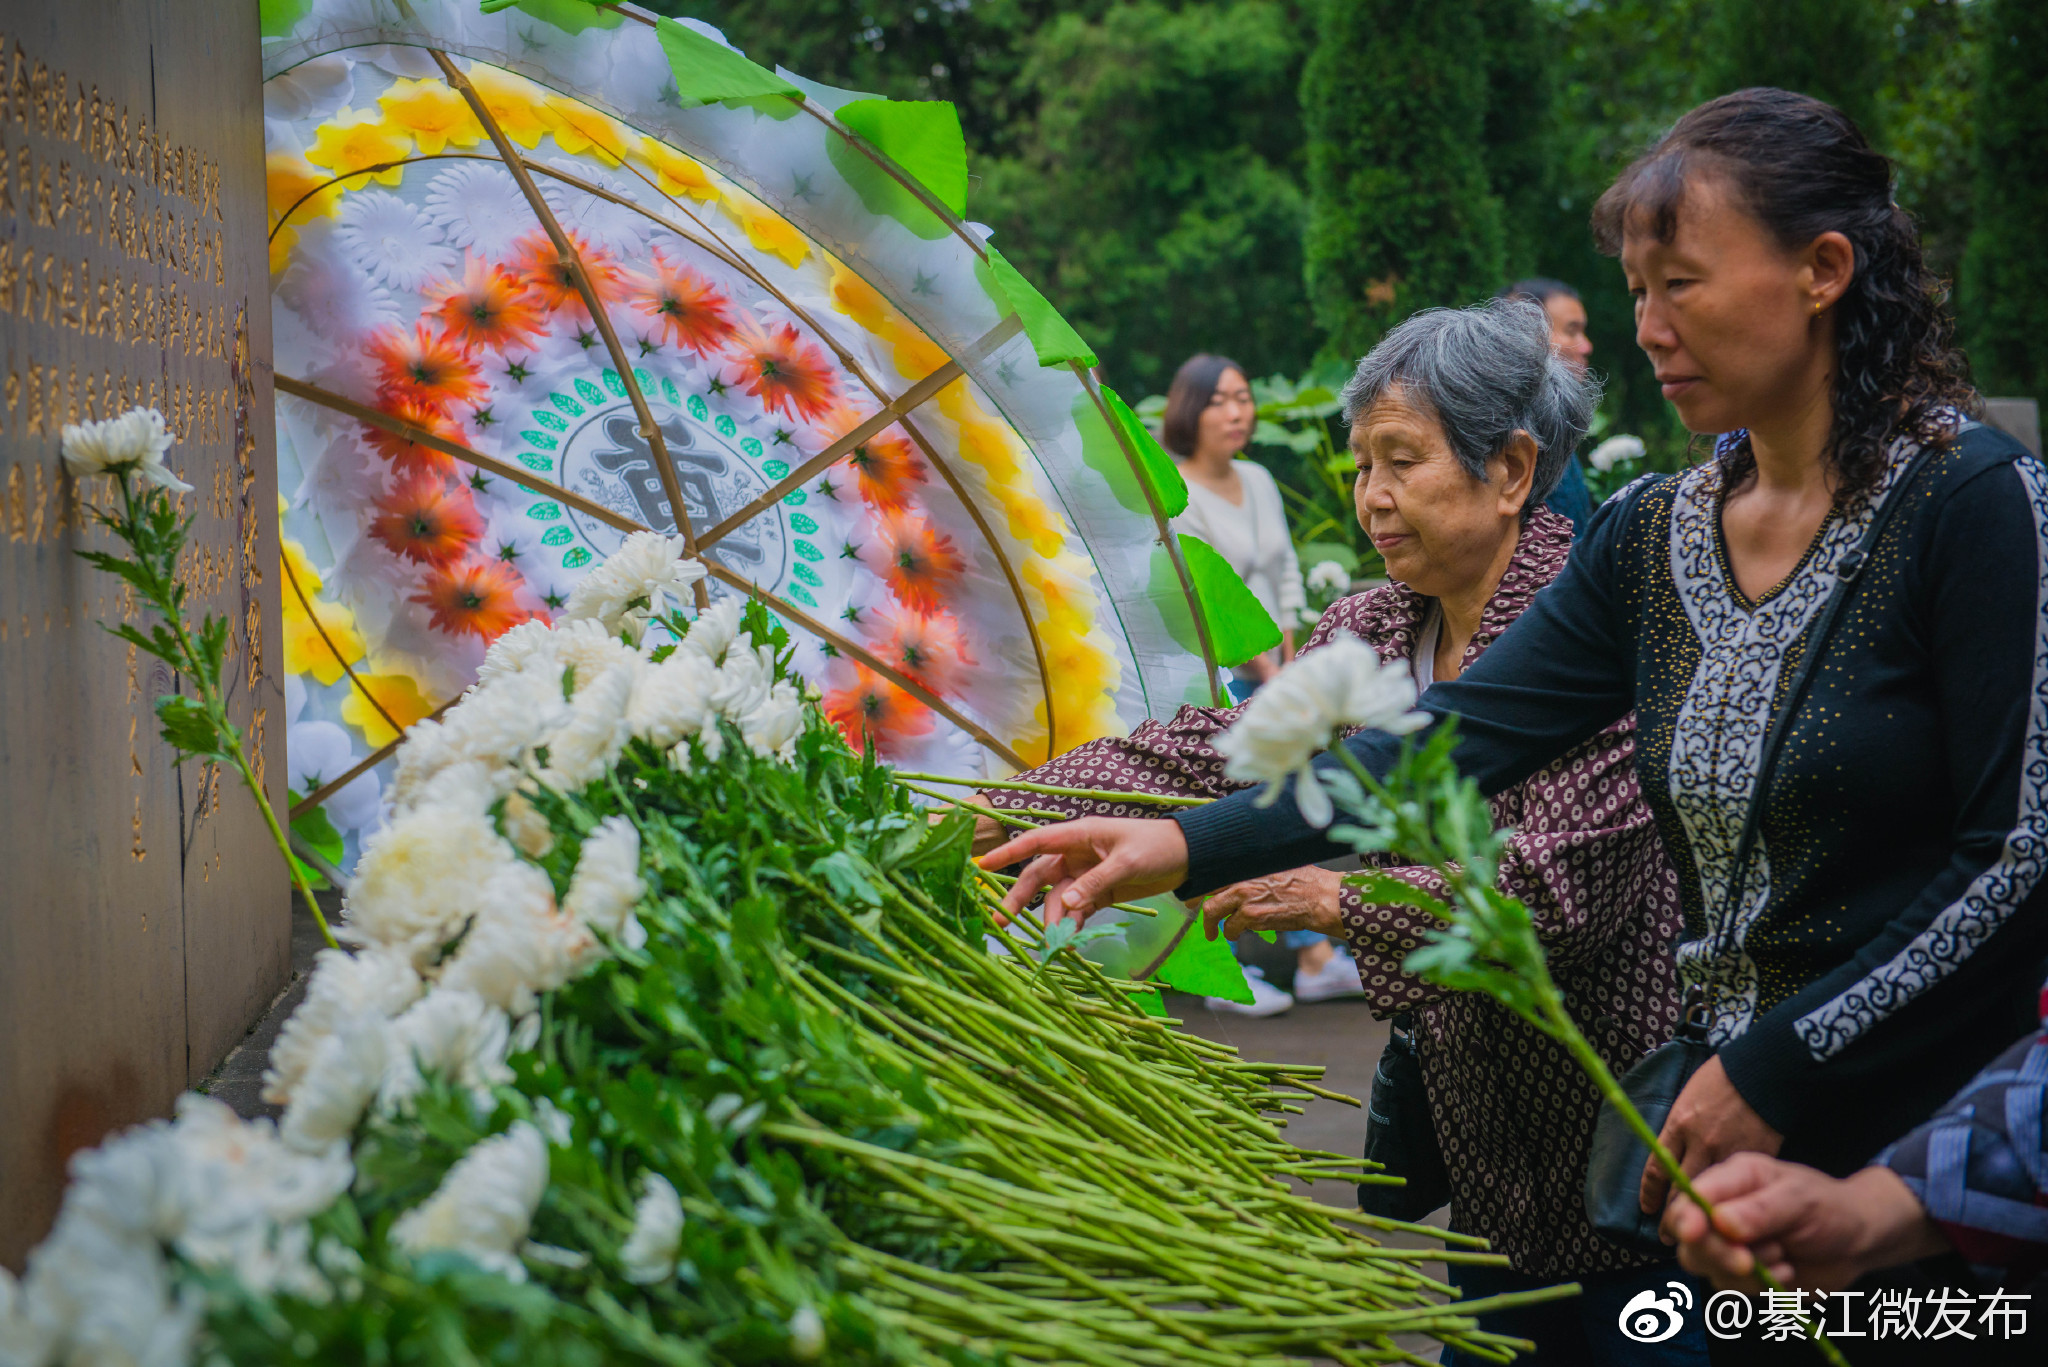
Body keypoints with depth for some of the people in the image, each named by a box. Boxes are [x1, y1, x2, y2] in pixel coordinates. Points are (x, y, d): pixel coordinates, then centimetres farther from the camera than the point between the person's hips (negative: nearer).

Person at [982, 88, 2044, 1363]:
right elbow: (1458, 735, -2)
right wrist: (1192, 846, -13)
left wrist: (1780, 1069, -15)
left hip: (1931, 1138, -6)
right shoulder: (1650, 537, 6)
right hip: (1732, 1127, 6)